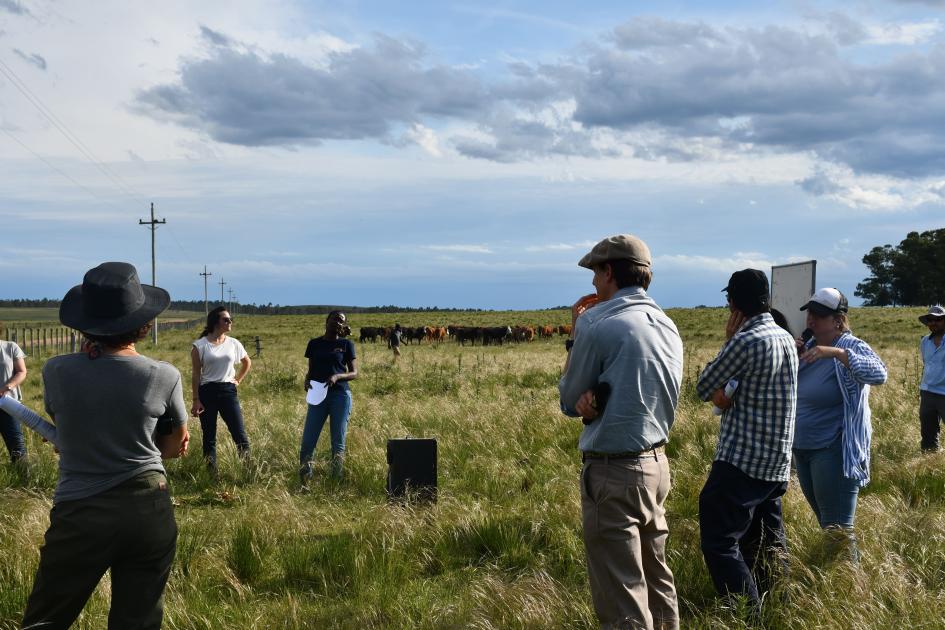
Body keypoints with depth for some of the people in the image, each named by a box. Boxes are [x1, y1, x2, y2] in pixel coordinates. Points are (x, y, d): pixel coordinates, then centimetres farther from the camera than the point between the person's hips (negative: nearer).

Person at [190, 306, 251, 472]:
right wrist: (196, 400, -7)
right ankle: (211, 471, 13)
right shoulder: (200, 345, -5)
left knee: (239, 433, -3)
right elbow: (195, 374, -3)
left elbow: (247, 362, 23)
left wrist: (238, 380, 12)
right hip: (207, 392, -2)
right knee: (209, 436, 5)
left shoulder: (234, 344, 4)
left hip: (228, 391, 2)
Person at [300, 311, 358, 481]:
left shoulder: (346, 344, 5)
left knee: (338, 442, 1)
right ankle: (304, 479, 4)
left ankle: (337, 480, 7)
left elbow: (354, 373, 3)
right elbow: (311, 370, 17)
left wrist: (337, 376, -15)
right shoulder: (314, 344, 12)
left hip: (340, 394, -2)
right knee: (307, 441, -4)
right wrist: (307, 380, -5)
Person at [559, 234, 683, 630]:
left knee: (621, 594, -2)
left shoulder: (598, 327, -16)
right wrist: (593, 398, -5)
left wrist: (576, 334, 7)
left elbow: (570, 399, -4)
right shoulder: (668, 326, 8)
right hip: (656, 463, 8)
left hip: (613, 471, -8)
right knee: (656, 579, 19)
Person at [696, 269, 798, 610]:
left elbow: (704, 387, -7)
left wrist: (727, 340, 0)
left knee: (719, 544, -5)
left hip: (741, 463, -9)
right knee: (767, 546, 17)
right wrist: (730, 398, -2)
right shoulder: (786, 338, 9)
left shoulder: (746, 341, -18)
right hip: (776, 465, 9)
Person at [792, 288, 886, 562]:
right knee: (823, 520, 20)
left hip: (834, 452, -8)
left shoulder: (852, 348, -14)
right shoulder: (809, 345, 7)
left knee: (837, 529, -6)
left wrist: (836, 352, -42)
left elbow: (879, 374, -33)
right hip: (802, 448, 8)